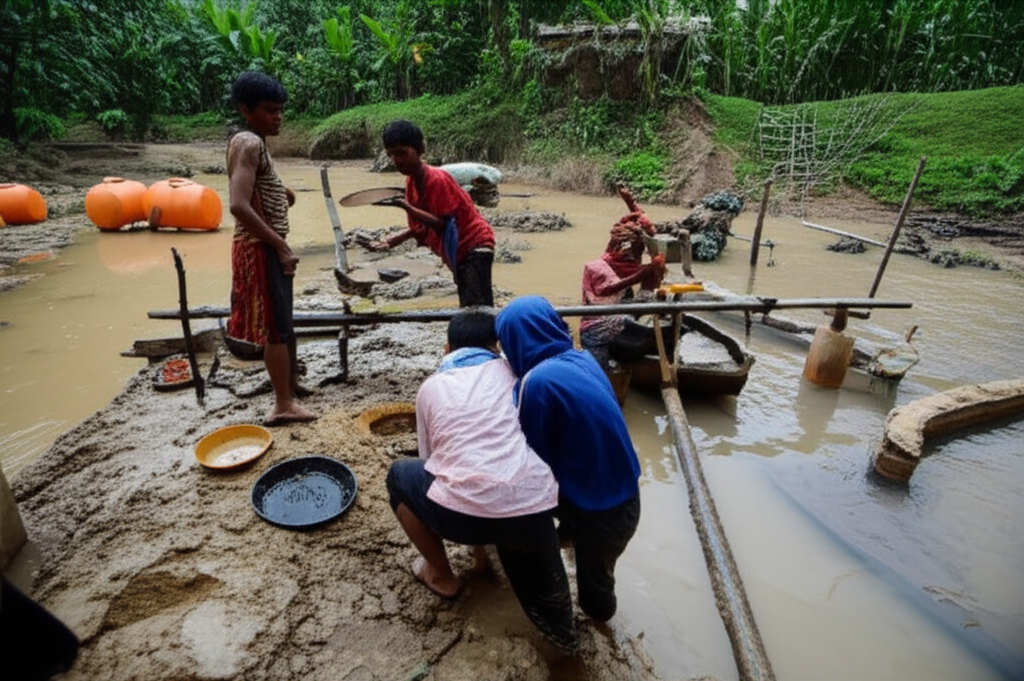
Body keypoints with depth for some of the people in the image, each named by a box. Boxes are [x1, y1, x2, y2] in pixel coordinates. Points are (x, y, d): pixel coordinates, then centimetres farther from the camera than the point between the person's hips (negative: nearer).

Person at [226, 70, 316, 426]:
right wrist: (281, 246, -23)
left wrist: (279, 192, 9)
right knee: (276, 326, -4)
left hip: (268, 247, 10)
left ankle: (291, 383, 33)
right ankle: (283, 404, 6)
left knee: (280, 322, 18)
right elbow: (239, 206, -26)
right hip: (260, 248, -10)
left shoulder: (255, 143, 16)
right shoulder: (248, 144, -15)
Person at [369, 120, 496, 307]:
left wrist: (407, 207, -28)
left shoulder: (437, 179, -18)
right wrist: (392, 241, 6)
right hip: (459, 252, 9)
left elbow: (444, 224, -22)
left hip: (474, 245, -9)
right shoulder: (411, 181, 7)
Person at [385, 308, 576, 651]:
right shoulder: (512, 372, 21)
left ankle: (442, 575, 34)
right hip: (533, 507, 3)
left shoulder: (431, 387, 19)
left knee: (400, 475, 29)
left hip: (464, 511, -2)